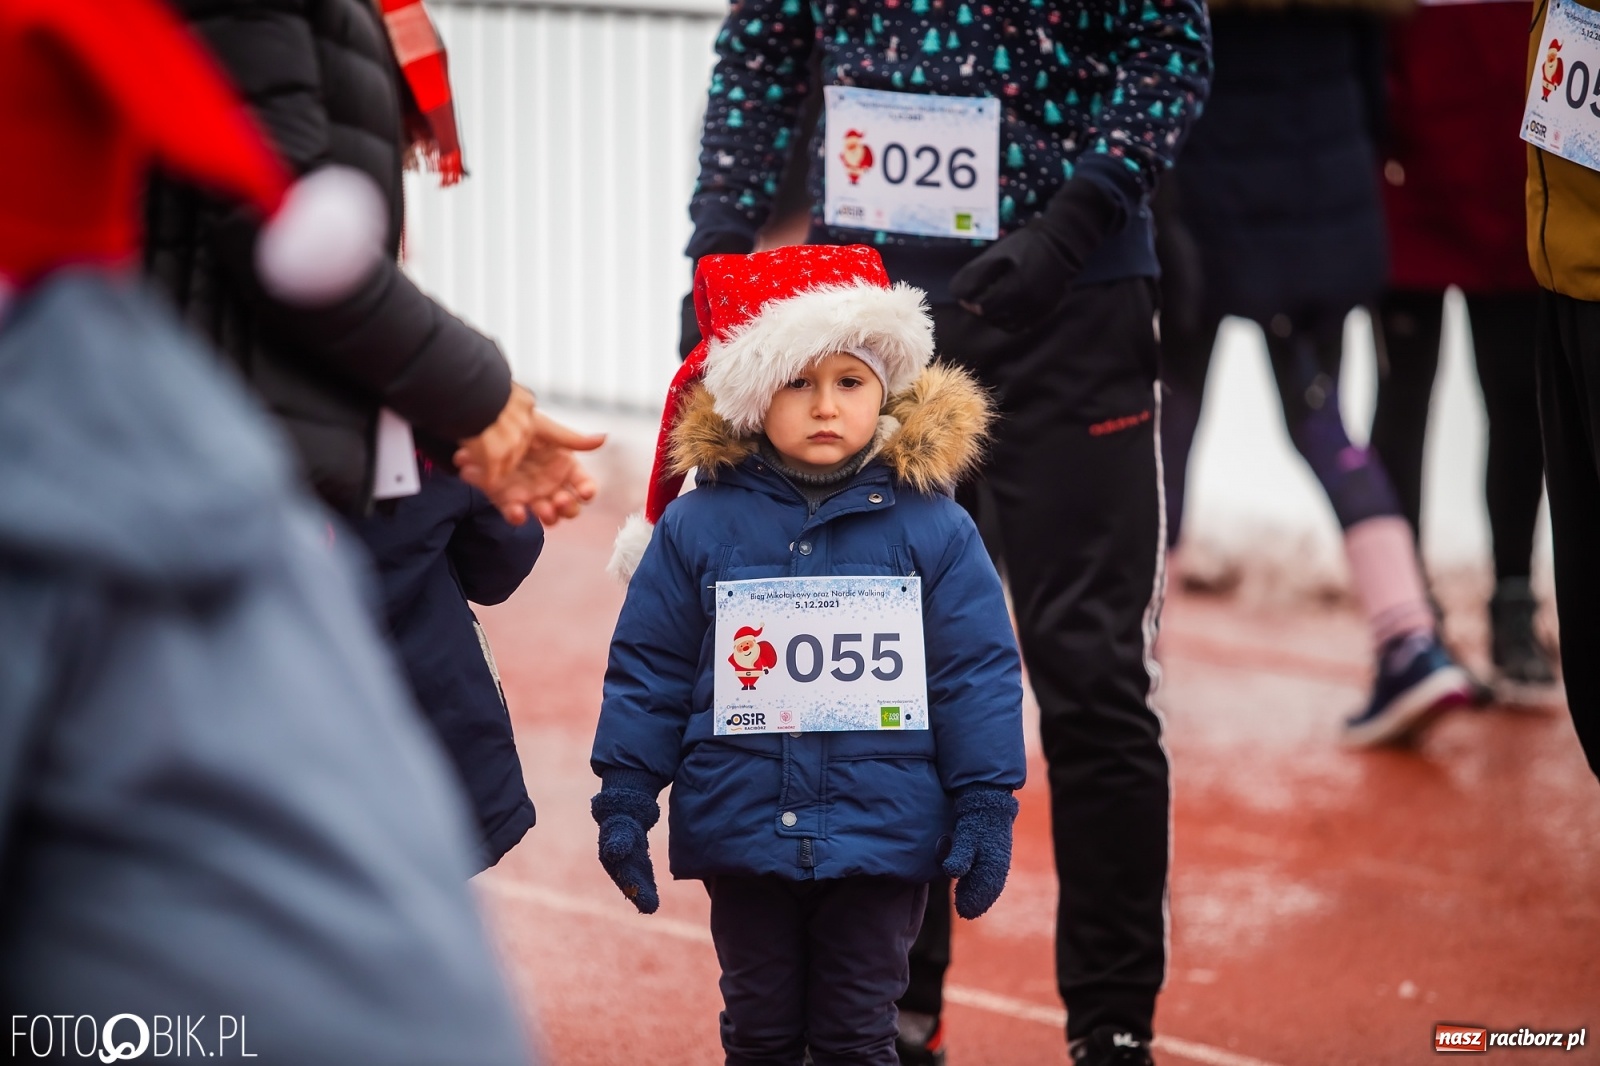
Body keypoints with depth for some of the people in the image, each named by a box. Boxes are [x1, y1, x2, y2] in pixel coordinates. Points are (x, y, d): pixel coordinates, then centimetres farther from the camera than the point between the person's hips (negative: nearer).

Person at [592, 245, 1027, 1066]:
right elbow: (647, 671, 3)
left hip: (882, 837, -1)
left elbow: (978, 676, 0)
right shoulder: (697, 527, -2)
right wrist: (623, 799, 1)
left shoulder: (930, 527, -3)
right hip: (742, 834, 1)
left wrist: (986, 810, -1)